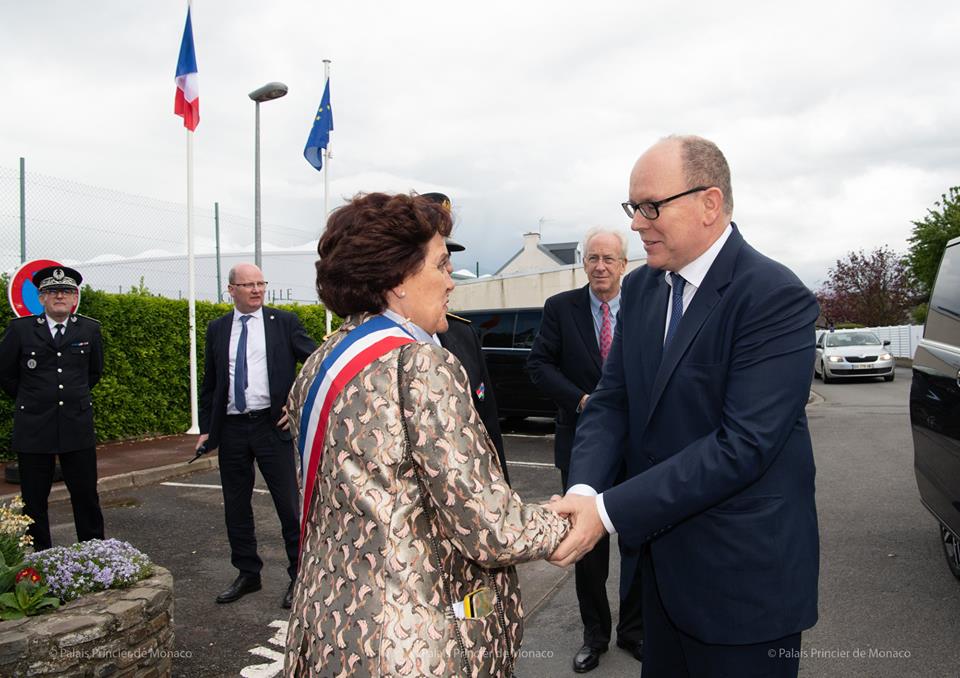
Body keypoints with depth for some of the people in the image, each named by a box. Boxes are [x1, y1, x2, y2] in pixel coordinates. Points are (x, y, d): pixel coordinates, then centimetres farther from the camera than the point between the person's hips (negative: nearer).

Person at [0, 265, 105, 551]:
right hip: (33, 428, 0)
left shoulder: (90, 329, 4)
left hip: (78, 428, 1)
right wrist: (30, 400, 12)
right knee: (34, 500, 7)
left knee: (86, 495, 5)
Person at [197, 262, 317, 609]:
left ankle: (299, 576, 14)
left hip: (272, 424, -3)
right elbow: (209, 383, 13)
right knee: (236, 506, 13)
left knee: (289, 504, 0)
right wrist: (206, 429, 8)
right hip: (231, 429, 4)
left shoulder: (284, 322, 1)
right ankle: (248, 574, 29)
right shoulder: (217, 329, 10)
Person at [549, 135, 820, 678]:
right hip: (662, 559, 6)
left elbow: (743, 444, -25)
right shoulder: (640, 288, 4)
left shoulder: (777, 297, -19)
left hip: (742, 576, -6)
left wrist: (610, 511, -26)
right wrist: (583, 490, -17)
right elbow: (611, 400, 2)